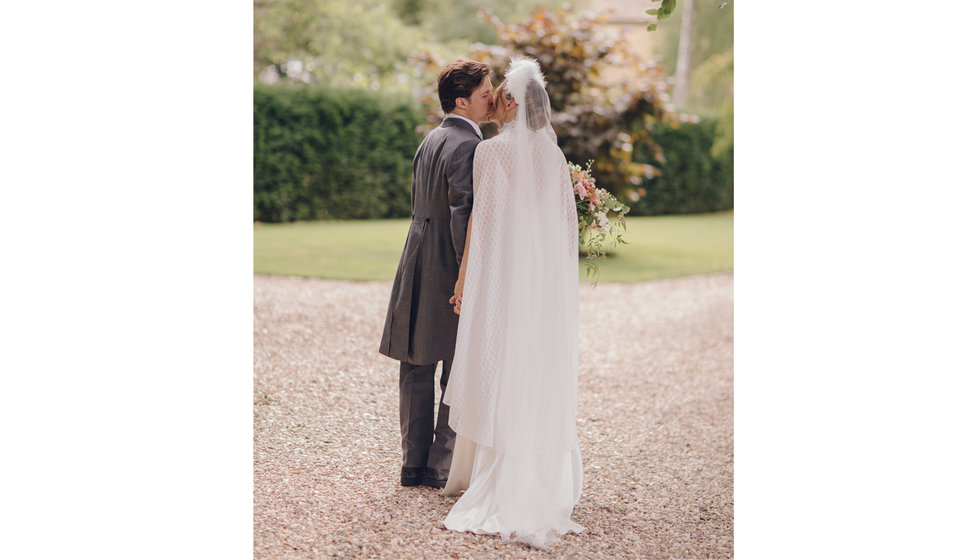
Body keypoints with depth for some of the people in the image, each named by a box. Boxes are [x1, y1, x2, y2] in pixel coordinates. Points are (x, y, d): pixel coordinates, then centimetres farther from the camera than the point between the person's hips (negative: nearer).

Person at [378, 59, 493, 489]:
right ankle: (442, 466, 5)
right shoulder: (467, 146, -15)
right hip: (450, 272, -9)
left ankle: (414, 462, 18)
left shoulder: (431, 140, 15)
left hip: (418, 269, 9)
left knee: (417, 370, 11)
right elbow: (463, 216, -22)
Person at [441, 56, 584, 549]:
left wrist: (463, 280, -4)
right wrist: (554, 280, 15)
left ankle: (494, 488, 6)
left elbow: (479, 221, -9)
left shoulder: (491, 152, -8)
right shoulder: (553, 155, 7)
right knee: (539, 379, 9)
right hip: (546, 285, 5)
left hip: (500, 282, -5)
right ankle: (542, 485, 13)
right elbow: (566, 224, 8)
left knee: (496, 378, 1)